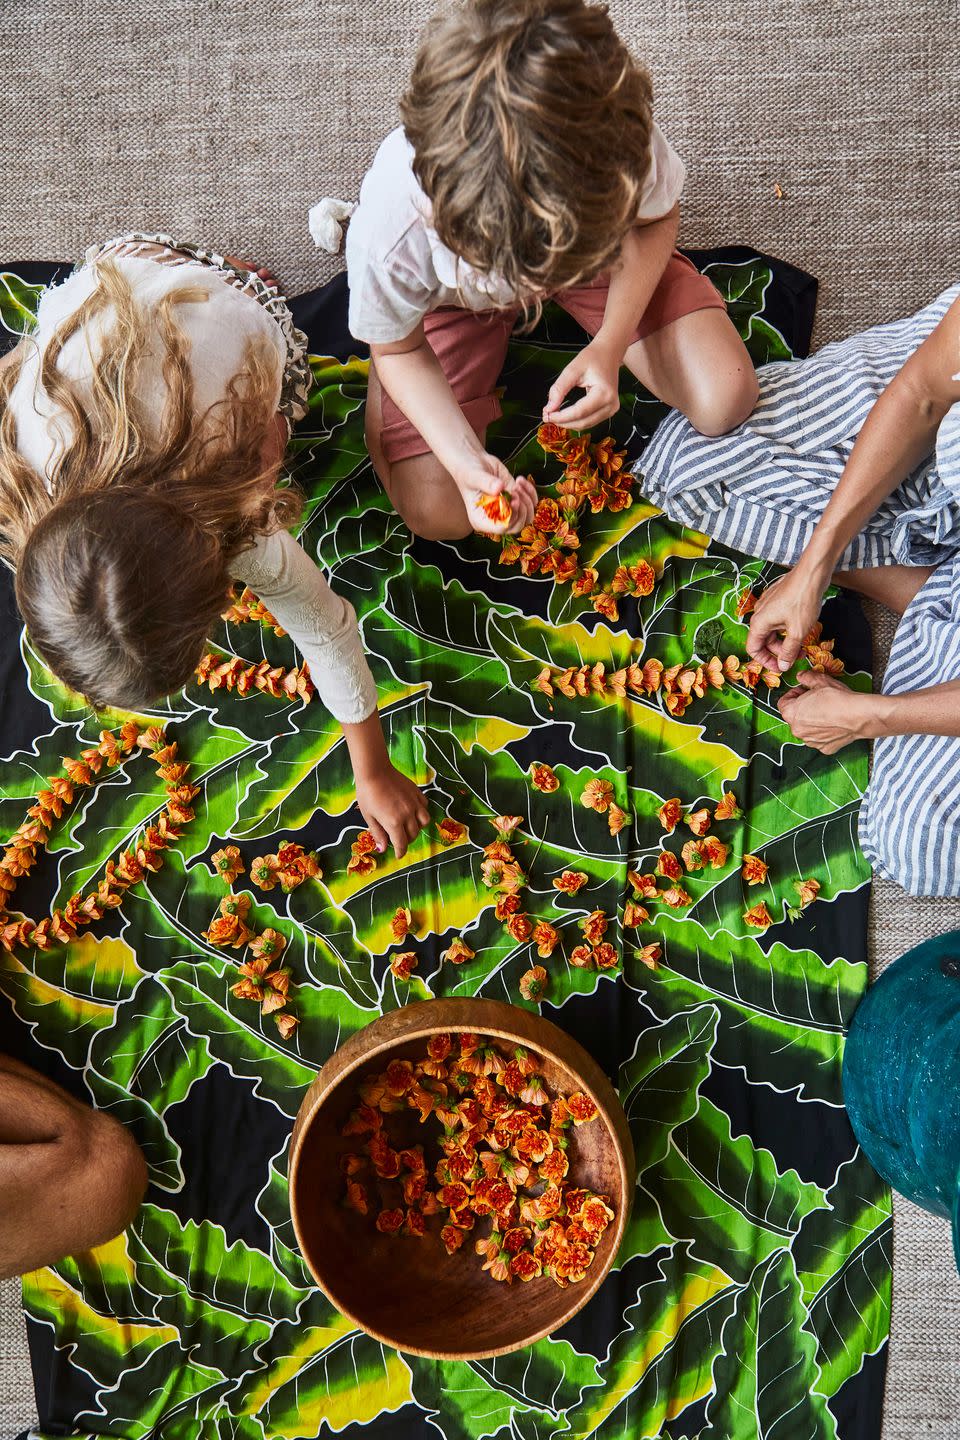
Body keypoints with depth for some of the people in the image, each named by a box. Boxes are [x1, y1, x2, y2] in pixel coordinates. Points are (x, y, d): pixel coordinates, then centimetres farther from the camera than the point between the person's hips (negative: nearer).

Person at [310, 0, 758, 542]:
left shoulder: (622, 139, -40)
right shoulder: (390, 231, -42)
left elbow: (658, 216, -13)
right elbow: (399, 351, -18)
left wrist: (611, 342, -27)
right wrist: (465, 457, -34)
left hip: (594, 252, 2)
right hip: (452, 296, -1)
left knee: (725, 400, -10)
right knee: (437, 513, -7)